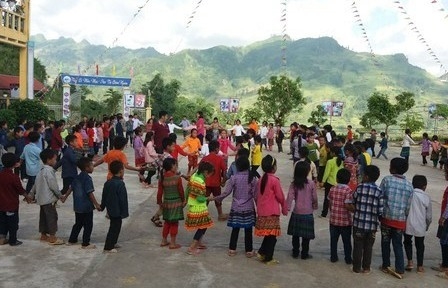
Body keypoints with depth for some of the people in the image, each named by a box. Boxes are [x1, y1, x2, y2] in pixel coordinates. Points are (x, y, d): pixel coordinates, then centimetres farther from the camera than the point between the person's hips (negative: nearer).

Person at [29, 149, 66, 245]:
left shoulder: (41, 171, 12)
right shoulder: (49, 171, -17)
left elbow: (36, 184, 18)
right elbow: (53, 186, -18)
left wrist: (31, 194, 26)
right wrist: (60, 196, -9)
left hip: (42, 199, 10)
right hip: (49, 199, -10)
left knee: (44, 216, 16)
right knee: (52, 216, -5)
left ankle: (43, 235, 25)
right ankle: (52, 237, -2)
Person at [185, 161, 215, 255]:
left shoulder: (194, 176, 1)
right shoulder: (201, 182, -26)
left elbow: (188, 189, 11)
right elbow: (200, 198, -24)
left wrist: (187, 199, 23)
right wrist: (208, 198, -8)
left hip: (192, 205, 9)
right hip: (198, 208, -9)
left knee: (202, 225, 21)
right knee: (203, 226, 1)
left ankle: (198, 243, 32)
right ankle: (191, 248, 2)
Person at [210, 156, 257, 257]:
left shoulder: (234, 178, -9)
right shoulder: (252, 178, -7)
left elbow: (226, 192, -9)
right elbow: (255, 194, -6)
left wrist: (214, 198, 3)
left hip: (236, 208, 0)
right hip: (248, 208, 0)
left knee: (235, 229, 10)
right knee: (248, 230, 7)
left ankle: (232, 249, 16)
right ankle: (249, 251, 15)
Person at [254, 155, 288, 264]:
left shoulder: (261, 180, 6)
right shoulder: (275, 180, -14)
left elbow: (257, 196, 11)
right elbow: (280, 196, -9)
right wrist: (284, 209, 6)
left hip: (261, 211, 7)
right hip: (272, 212, -7)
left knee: (268, 234, 19)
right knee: (272, 235, 3)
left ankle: (261, 252, 18)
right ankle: (268, 258, 8)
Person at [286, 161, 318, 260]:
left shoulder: (293, 184, -7)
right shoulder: (311, 184, -10)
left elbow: (290, 197, -12)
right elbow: (314, 198, -2)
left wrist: (287, 208, -7)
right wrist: (315, 206, 16)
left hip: (296, 213, 2)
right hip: (308, 213, -2)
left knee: (295, 234, 14)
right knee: (306, 235, 9)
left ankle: (295, 252, 22)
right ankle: (304, 254, 15)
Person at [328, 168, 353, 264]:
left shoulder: (332, 189, -3)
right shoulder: (348, 190, -15)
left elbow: (330, 203, 3)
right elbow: (347, 205, -21)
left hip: (333, 219, 3)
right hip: (345, 221, -3)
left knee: (333, 239, 15)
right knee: (347, 241, 11)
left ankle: (333, 257, 22)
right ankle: (348, 259, 20)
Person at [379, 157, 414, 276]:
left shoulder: (387, 179, -8)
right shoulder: (409, 185, 0)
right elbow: (408, 206, 3)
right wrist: (405, 215, 16)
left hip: (386, 217, -2)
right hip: (400, 220, 2)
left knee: (385, 243, 13)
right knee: (398, 244, 12)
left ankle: (386, 265, 21)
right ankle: (400, 268, 10)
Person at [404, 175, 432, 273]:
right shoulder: (426, 197, -4)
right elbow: (429, 215, 3)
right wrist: (427, 225, 20)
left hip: (408, 225, 0)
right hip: (420, 226, 0)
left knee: (407, 242, 19)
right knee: (420, 245, 14)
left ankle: (410, 262, 10)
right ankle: (420, 266, 19)